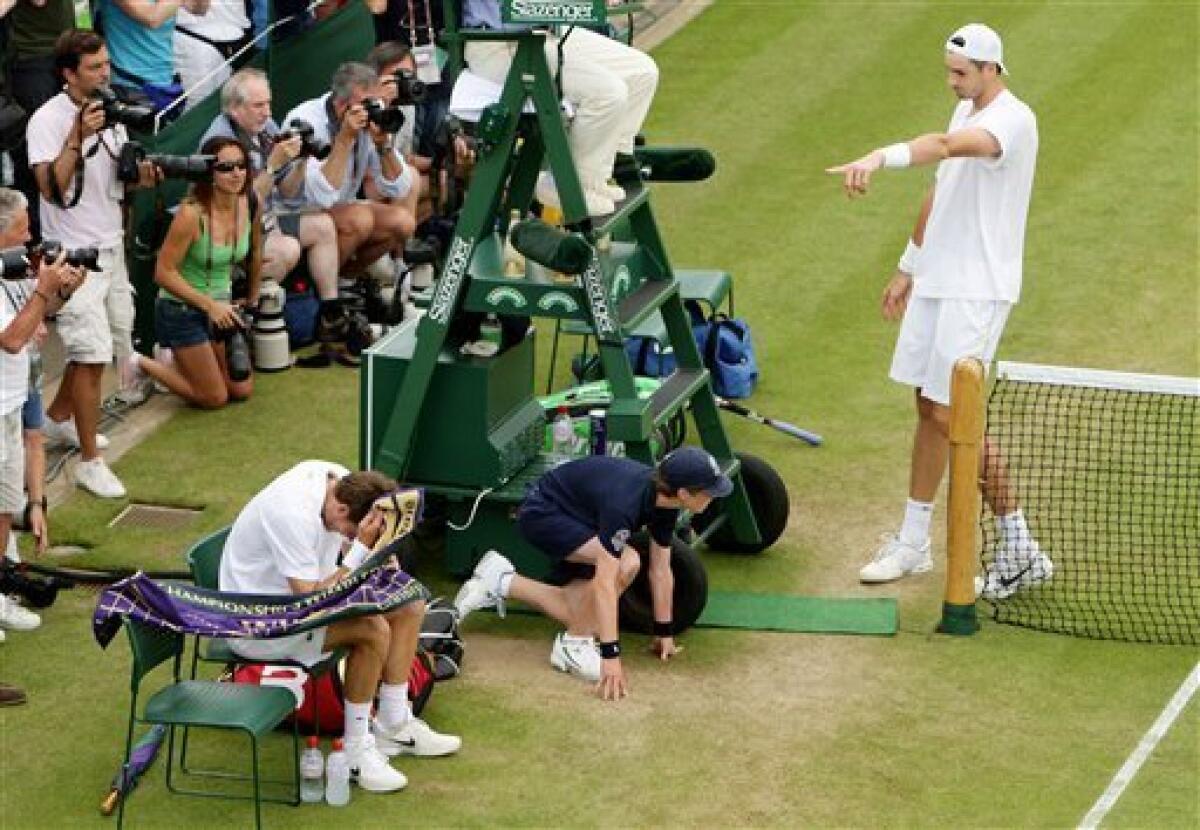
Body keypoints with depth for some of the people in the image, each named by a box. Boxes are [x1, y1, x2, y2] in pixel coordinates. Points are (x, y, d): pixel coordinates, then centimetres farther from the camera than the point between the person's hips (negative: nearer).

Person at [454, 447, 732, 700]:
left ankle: (500, 582, 22)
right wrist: (611, 656, -41)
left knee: (581, 613, 8)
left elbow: (661, 571, -1)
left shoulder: (664, 502, -14)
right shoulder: (623, 502, -38)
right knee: (624, 562, -29)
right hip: (542, 513, -9)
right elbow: (605, 581, -40)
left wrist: (664, 632, 7)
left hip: (576, 518, 9)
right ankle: (573, 646, -12)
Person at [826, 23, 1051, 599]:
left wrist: (881, 158, -55)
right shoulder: (966, 111, 12)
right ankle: (912, 543, 20)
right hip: (937, 281, 9)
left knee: (950, 417, -9)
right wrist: (909, 267, 25)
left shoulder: (1012, 120, -18)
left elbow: (947, 146, -40)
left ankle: (1020, 549, 0)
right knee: (929, 410, 12)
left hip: (977, 291, -9)